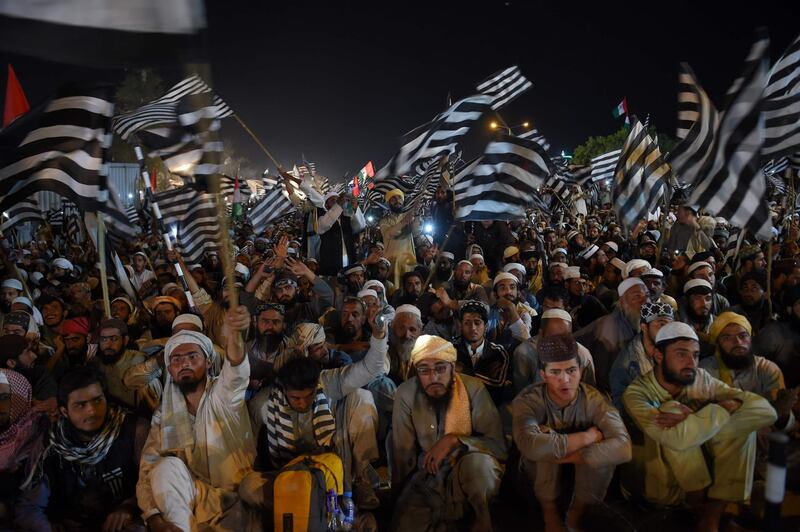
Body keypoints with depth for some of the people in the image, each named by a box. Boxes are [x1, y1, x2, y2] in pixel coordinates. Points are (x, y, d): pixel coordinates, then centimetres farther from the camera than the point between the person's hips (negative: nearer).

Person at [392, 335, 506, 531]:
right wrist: (399, 497, 3)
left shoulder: (473, 388, -16)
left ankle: (480, 515, -3)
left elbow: (498, 445, -15)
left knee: (480, 462, -33)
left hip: (470, 474, -1)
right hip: (425, 478, 1)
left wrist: (454, 440, -27)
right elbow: (403, 454, -1)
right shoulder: (406, 394, -11)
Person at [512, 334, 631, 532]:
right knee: (544, 440, -33)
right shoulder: (527, 400, -27)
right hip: (540, 476, -1)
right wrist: (587, 437, -36)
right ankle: (549, 512, -9)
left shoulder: (592, 399, -22)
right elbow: (530, 446, -46)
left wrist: (561, 454, -41)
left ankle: (575, 515, -4)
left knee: (604, 451, -30)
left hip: (581, 472, 2)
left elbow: (623, 448, -36)